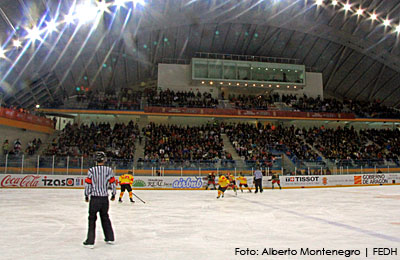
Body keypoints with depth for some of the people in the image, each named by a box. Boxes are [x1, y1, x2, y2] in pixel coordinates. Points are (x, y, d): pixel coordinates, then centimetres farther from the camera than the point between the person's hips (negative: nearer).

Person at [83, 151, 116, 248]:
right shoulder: (109, 170, -2)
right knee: (105, 217, 18)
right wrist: (113, 194, 16)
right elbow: (112, 183, 2)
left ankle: (90, 241, 4)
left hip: (94, 198, -3)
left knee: (92, 219, 5)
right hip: (105, 198, 3)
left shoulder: (91, 170, -7)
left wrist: (86, 196, 9)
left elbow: (88, 184, -4)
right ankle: (110, 238, 26)